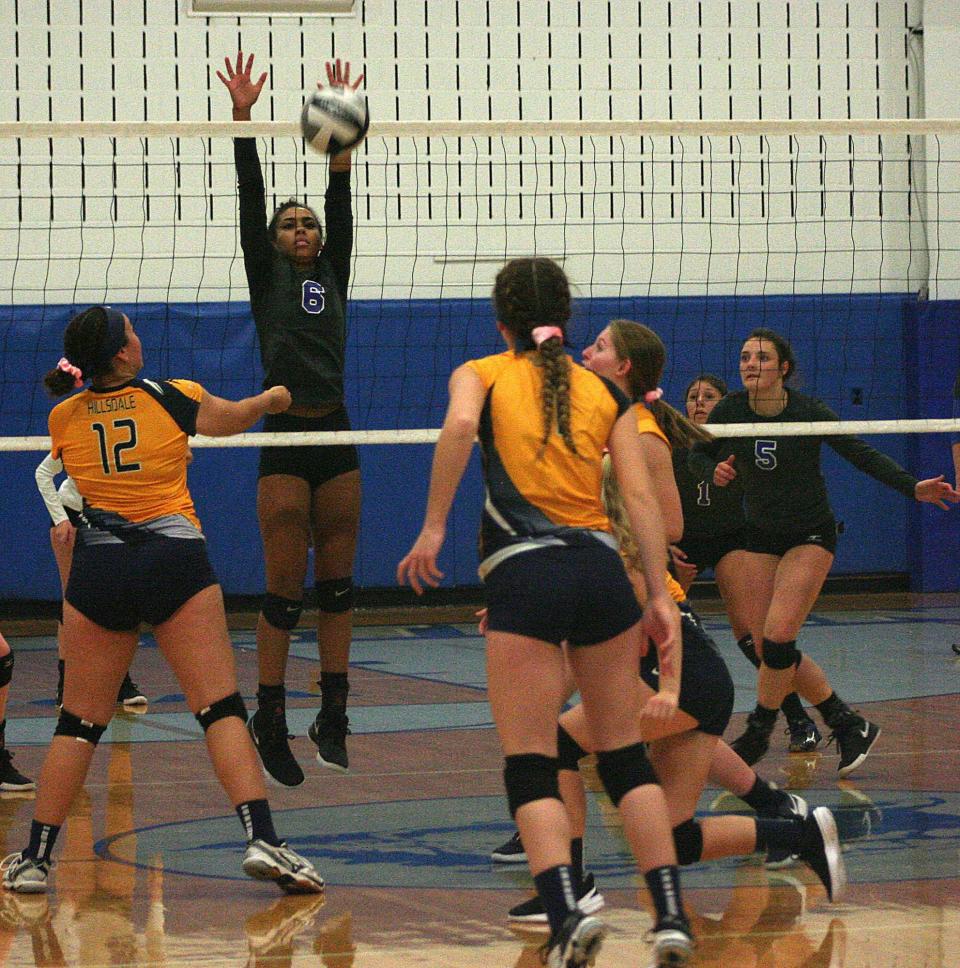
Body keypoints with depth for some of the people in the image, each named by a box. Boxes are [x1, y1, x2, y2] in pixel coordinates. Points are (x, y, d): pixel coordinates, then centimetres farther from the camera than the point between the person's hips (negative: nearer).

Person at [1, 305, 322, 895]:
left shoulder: (64, 420, 6)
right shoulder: (175, 400, 0)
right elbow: (236, 417, 21)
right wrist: (272, 398, 43)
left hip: (98, 567, 2)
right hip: (174, 559, -2)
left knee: (78, 723, 10)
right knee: (222, 708, -5)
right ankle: (262, 840, -16)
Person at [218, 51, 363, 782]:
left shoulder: (334, 274, 14)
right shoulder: (266, 276, 6)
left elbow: (341, 203, 8)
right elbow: (250, 201, -1)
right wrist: (243, 120, -8)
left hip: (335, 435, 4)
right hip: (284, 439, -4)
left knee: (338, 583, 6)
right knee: (286, 589, -5)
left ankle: (333, 716, 10)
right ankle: (270, 721, -1)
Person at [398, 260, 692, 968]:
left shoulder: (481, 375, 9)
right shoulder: (606, 393, 16)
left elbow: (460, 425, -15)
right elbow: (641, 497, 5)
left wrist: (434, 528, -13)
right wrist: (659, 595, 3)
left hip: (523, 576, -3)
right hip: (602, 569, 3)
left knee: (531, 768, -1)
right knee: (626, 757, 13)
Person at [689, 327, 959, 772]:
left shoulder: (809, 411, -16)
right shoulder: (729, 410, -9)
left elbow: (863, 455, -10)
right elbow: (698, 455, 6)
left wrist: (913, 487, -20)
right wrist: (714, 471, -17)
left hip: (811, 535, -4)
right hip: (761, 537, 4)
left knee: (777, 636, -19)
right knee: (768, 648, -2)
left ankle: (756, 734, -1)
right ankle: (849, 725, 13)